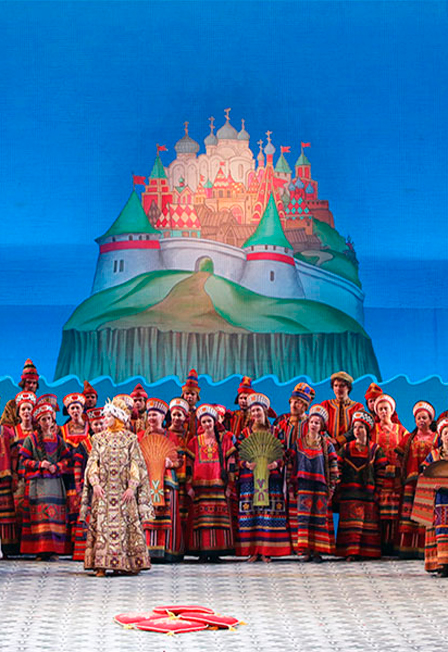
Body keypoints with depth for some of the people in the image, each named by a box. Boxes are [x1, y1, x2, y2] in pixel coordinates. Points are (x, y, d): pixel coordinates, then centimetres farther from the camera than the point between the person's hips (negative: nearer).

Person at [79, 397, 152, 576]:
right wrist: (95, 483, -7)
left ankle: (128, 564, 1)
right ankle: (101, 565, -5)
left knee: (125, 526, -3)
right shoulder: (99, 439, 11)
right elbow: (92, 462, 8)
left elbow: (136, 465, 1)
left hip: (123, 491, -2)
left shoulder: (130, 439, 5)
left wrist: (132, 487, -10)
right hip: (103, 490, 2)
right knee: (101, 526, -5)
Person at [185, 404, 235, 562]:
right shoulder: (194, 442, 11)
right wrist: (189, 486, 0)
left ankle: (216, 551, -1)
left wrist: (229, 485, 0)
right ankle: (202, 552, -2)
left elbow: (231, 462, 7)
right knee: (201, 518, -5)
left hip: (219, 486, 0)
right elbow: (188, 464, 9)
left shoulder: (224, 439, 10)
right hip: (200, 486, 0)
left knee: (219, 517, -5)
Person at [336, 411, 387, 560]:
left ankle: (366, 552, 6)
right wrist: (339, 490, -2)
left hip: (369, 492, 0)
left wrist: (377, 492, -3)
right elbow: (338, 470, 6)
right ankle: (351, 552, -6)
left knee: (369, 523, 0)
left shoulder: (376, 450, 6)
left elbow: (381, 472, 4)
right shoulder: (346, 449, 7)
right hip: (349, 493, 0)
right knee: (351, 522, -6)